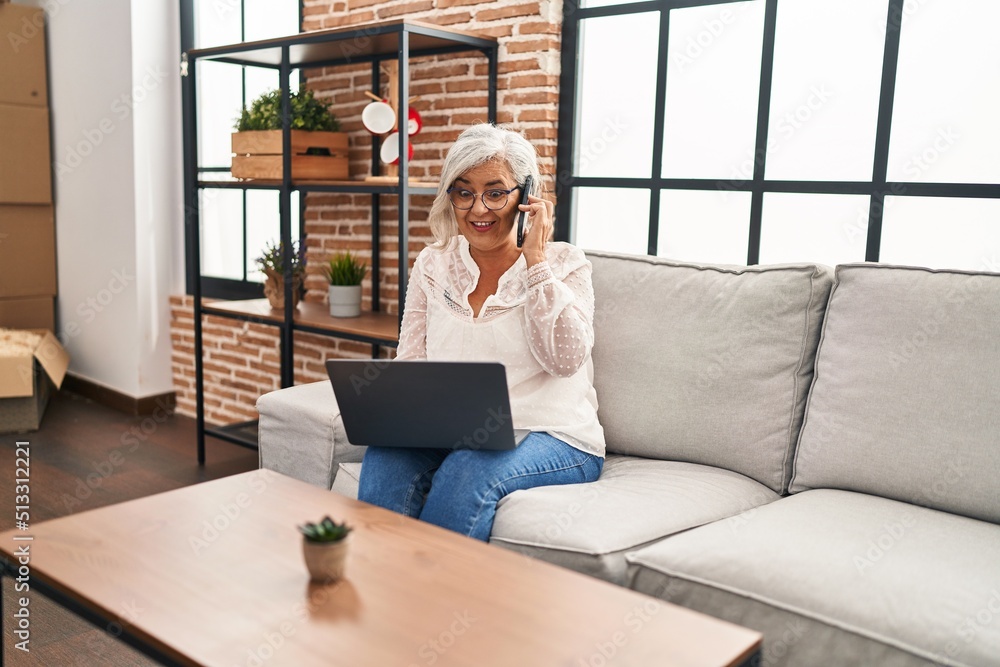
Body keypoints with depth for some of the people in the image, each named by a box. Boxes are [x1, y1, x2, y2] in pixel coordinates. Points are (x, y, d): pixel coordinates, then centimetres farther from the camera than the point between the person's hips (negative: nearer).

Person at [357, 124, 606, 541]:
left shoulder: (563, 264, 4)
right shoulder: (432, 264, 14)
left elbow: (565, 358, -12)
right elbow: (409, 361, 9)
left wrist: (535, 259, -11)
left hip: (550, 437, -2)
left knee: (469, 471, -34)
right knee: (386, 456, -29)